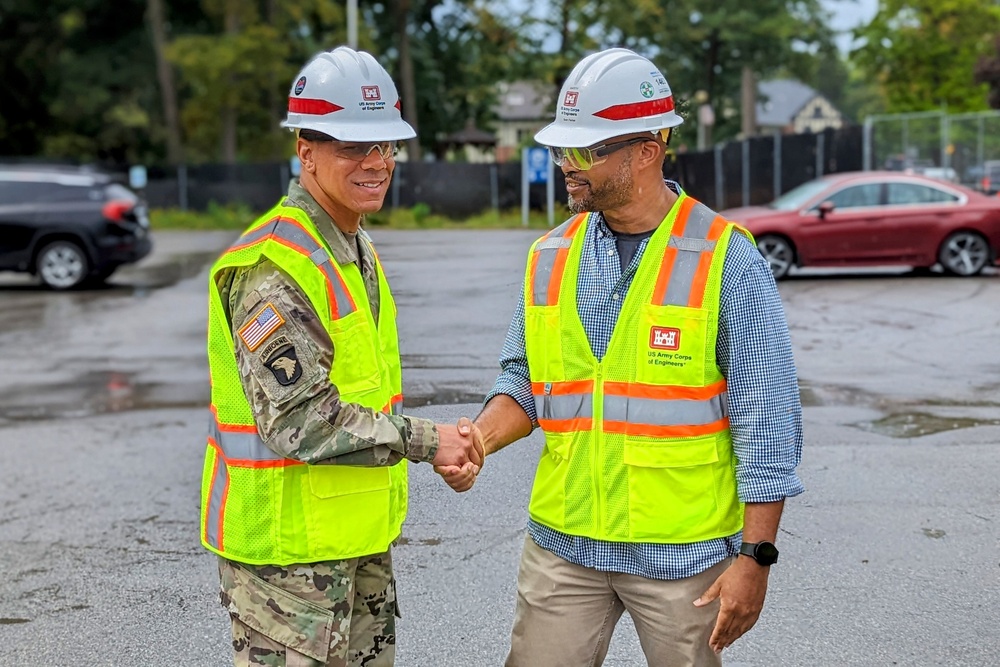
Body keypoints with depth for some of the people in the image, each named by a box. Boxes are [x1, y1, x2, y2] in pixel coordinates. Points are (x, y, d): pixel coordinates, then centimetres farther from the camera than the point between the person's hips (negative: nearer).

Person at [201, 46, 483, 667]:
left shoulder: (357, 250, 11)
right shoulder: (274, 266, -21)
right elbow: (296, 421, -27)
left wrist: (444, 445, 10)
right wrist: (423, 439, -18)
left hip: (357, 535, 10)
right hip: (287, 547, -10)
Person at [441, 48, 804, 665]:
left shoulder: (727, 259, -9)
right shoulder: (550, 256, 5)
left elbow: (767, 417, -9)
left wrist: (754, 556, -12)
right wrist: (477, 440, -7)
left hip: (684, 550, -4)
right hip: (563, 543, 4)